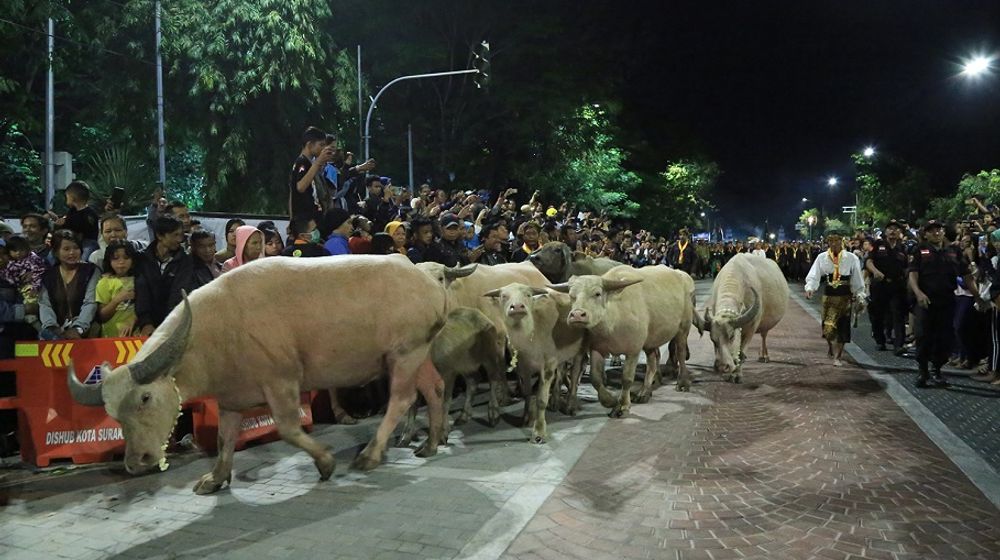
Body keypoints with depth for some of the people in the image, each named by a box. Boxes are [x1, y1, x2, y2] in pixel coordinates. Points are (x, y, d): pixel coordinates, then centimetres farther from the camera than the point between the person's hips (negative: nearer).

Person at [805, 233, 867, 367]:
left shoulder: (851, 258, -5)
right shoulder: (822, 257, -3)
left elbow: (857, 279, 2)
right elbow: (813, 275, -7)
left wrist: (859, 295, 2)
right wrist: (810, 288, -23)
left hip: (845, 296, -1)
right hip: (829, 295, 1)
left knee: (842, 327, 2)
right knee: (828, 326, 2)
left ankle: (837, 357, 13)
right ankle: (834, 349, 29)